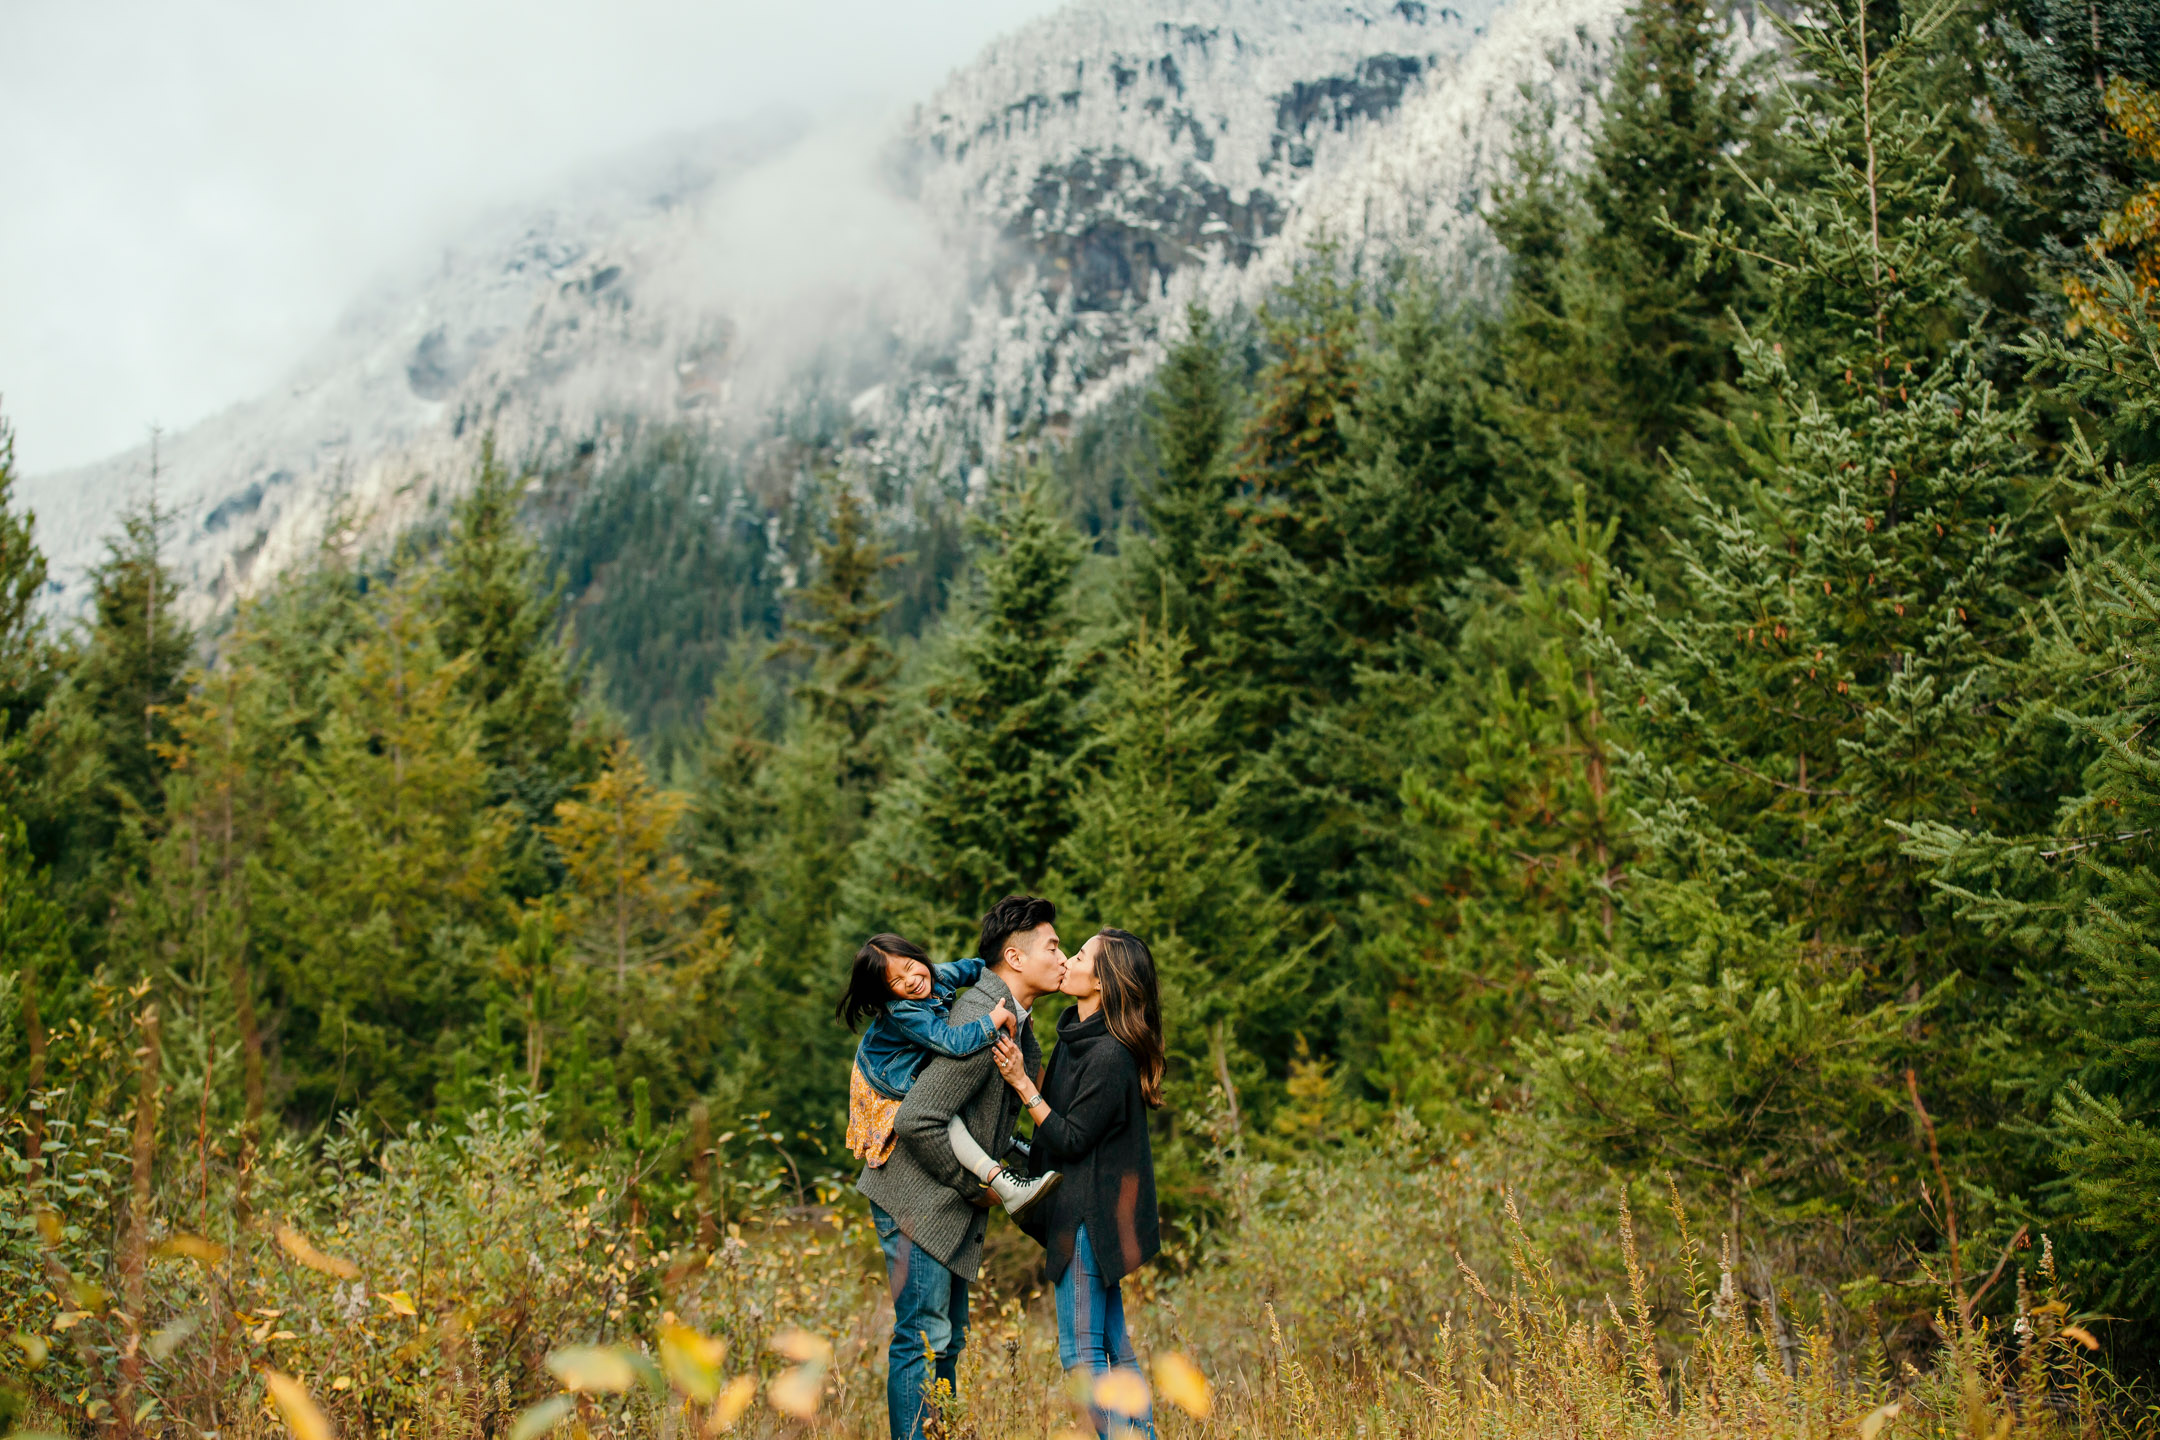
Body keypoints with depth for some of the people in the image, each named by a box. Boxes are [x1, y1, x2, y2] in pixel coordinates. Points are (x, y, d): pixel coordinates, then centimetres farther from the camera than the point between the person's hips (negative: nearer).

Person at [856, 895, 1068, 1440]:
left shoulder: (1015, 1021, 11)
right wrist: (976, 1185, -16)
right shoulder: (982, 1021, -22)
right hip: (917, 1197, -10)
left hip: (952, 1207, 10)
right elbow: (916, 1120, -27)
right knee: (923, 1337, -7)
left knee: (947, 1340, 14)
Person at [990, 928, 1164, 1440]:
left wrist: (1022, 1083, -20)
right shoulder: (1076, 1033, 7)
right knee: (1112, 1343, 15)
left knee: (1082, 1350, -4)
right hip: (1088, 1208, 10)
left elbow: (1071, 1140, -19)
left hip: (1092, 1213, -10)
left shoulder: (1109, 1056, -22)